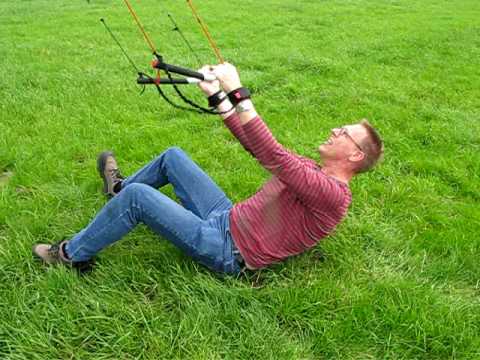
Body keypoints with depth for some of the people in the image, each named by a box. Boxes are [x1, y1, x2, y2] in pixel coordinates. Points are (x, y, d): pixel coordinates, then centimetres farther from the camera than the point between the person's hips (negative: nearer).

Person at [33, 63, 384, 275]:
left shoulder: (333, 194, -20)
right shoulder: (310, 170, 8)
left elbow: (273, 157, -34)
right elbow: (256, 145, 8)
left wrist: (238, 92, -35)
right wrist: (217, 95, 3)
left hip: (227, 251, -9)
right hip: (227, 218, 9)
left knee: (138, 196, -19)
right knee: (173, 156, 16)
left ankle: (73, 254, 3)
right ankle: (119, 187, 40)